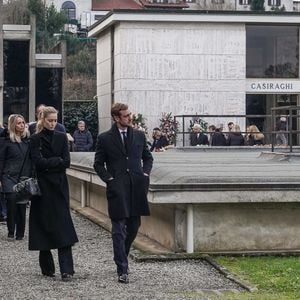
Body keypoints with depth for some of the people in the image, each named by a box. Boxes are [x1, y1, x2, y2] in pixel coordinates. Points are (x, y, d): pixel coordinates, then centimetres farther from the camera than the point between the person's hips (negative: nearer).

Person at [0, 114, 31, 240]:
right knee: (12, 199, -18)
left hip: (25, 176, 3)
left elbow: (32, 159, 13)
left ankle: (20, 233, 13)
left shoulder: (28, 139, 10)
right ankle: (11, 232, -7)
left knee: (22, 204, 2)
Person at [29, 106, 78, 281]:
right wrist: (58, 161, -8)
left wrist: (48, 164, -7)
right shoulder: (36, 139, 2)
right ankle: (47, 268, 14)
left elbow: (66, 162, -1)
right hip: (43, 187, -1)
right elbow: (38, 161, -12)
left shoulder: (61, 137, 8)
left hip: (59, 187, 1)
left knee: (63, 226, -8)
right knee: (44, 225, 2)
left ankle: (67, 270, -13)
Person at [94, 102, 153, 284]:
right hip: (117, 189, -4)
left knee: (134, 226, 11)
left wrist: (145, 173, 4)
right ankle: (122, 270, -2)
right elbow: (98, 163, 6)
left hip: (137, 187, 4)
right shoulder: (105, 138, 0)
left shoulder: (139, 136, 10)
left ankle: (121, 256, 35)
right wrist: (108, 178, -6)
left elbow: (148, 157, 20)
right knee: (119, 231, -4)